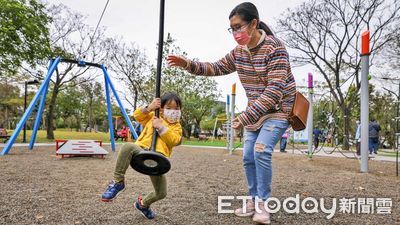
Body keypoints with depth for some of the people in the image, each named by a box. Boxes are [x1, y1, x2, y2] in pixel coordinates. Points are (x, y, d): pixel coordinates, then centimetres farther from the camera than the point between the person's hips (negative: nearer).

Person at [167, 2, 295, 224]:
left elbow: (275, 90, -29)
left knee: (261, 150, -23)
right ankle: (254, 200, 20)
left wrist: (246, 116, -34)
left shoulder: (275, 48, -23)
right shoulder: (238, 52, 0)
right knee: (248, 157, 4)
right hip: (256, 111, 7)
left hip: (279, 109, -7)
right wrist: (188, 64, -9)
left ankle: (262, 203, -6)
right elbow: (216, 68, 8)